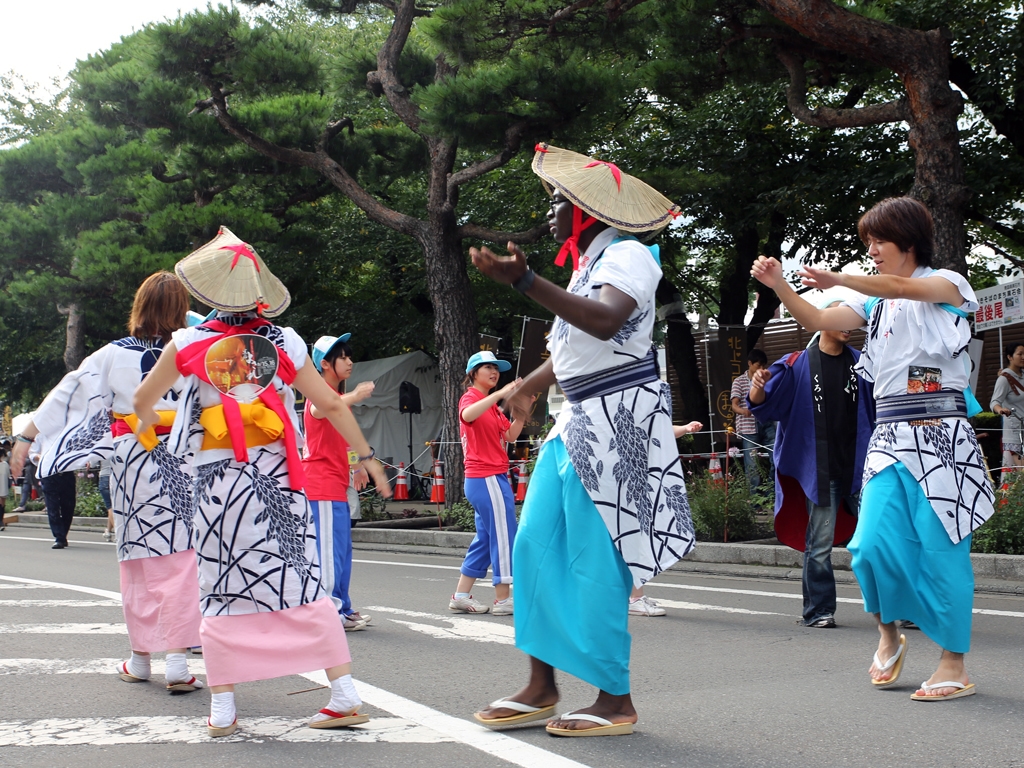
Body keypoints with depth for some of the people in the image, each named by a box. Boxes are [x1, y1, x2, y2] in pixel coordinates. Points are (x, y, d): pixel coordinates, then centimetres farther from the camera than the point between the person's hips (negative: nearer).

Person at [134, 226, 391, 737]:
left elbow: (143, 400, 13)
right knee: (304, 585, 5)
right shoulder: (285, 344, 1)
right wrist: (367, 457, 14)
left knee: (221, 596, 7)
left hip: (218, 482, -1)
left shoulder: (189, 344, -1)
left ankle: (222, 711, 8)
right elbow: (331, 405, 3)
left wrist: (147, 424, 36)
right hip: (279, 481, 1)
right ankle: (344, 696, 4)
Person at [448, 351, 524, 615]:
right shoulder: (470, 397, -7)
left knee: (486, 538, 12)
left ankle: (461, 596, 16)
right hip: (487, 477, -10)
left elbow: (510, 436, 13)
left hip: (492, 477, 10)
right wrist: (500, 394, -39)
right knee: (503, 536, -7)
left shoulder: (491, 404, 21)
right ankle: (503, 599, -2)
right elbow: (467, 415, -32)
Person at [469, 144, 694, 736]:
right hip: (578, 420, 9)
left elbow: (604, 321, -30)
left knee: (595, 559, -9)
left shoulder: (628, 255, -9)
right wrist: (528, 387, 41)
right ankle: (542, 685, 13)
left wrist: (525, 280, -35)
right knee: (535, 545, 6)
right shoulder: (585, 264, 18)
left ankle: (616, 700, 0)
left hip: (620, 416, -9)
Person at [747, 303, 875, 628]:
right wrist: (757, 390, -25)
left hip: (859, 466, 3)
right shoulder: (797, 365, 0)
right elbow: (764, 404, -4)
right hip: (820, 471, -2)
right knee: (819, 544, 1)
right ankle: (819, 610, 10)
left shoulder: (861, 364, 9)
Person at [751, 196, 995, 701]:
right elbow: (816, 321, 10)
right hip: (889, 434, 5)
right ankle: (889, 633, 17)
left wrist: (837, 279, -24)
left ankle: (955, 665, 5)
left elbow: (901, 287, -19)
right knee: (874, 542, -8)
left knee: (941, 546, -5)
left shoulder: (947, 284, 2)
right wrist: (779, 285, -5)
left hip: (940, 434, -5)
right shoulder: (874, 300, 20)